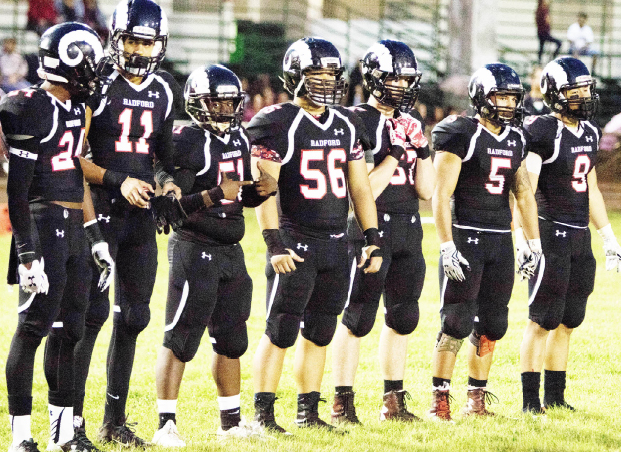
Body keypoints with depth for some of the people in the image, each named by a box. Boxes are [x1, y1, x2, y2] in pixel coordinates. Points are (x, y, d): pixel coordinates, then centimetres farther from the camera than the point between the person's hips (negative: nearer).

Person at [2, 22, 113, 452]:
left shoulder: (76, 109, 14)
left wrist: (96, 237, 20)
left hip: (73, 226, 9)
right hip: (43, 221, -9)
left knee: (69, 328, 12)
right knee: (35, 324, -9)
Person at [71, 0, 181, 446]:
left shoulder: (165, 91, 10)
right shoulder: (97, 86, -9)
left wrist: (168, 181, 2)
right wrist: (117, 181, -18)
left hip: (141, 215, 6)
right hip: (99, 210, -6)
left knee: (133, 316, 8)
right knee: (92, 311, -11)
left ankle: (115, 419, 16)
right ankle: (72, 418, -7)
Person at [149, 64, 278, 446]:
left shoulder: (239, 139, 11)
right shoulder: (186, 143, -13)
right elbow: (172, 205, -18)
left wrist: (264, 189, 1)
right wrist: (214, 195, -27)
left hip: (230, 252, 8)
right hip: (195, 249, -8)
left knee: (231, 340, 14)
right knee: (180, 341, -7)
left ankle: (231, 421, 25)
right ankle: (166, 425, -4)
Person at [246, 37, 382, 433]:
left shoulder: (346, 124, 12)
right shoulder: (279, 123, -9)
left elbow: (359, 186, 16)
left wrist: (373, 238, 10)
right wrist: (275, 244, -20)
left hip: (336, 244, 6)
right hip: (295, 243, -6)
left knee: (319, 334, 11)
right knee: (281, 333, -6)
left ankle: (309, 412, 18)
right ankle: (263, 412, 0)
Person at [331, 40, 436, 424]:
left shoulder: (412, 122, 12)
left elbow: (426, 190, 10)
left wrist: (422, 148, -2)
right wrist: (395, 153, -19)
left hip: (408, 232, 7)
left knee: (402, 318, 10)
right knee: (358, 319, -4)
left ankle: (394, 402, 19)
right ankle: (343, 403, 2)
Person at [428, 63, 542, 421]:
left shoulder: (516, 139, 11)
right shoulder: (461, 134, -9)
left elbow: (524, 193, 20)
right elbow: (441, 195, -11)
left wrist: (534, 243, 16)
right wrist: (447, 247, -16)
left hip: (500, 240, 6)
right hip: (465, 237, -6)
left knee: (492, 324, 7)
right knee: (457, 323, -8)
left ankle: (477, 400, 16)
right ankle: (440, 400, -1)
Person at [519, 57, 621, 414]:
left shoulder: (589, 133, 13)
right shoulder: (544, 131, -12)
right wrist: (524, 239, -26)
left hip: (580, 236, 8)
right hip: (551, 234, -8)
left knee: (568, 321, 10)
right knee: (543, 320, -6)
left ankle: (555, 397, 17)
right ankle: (530, 399, -1)